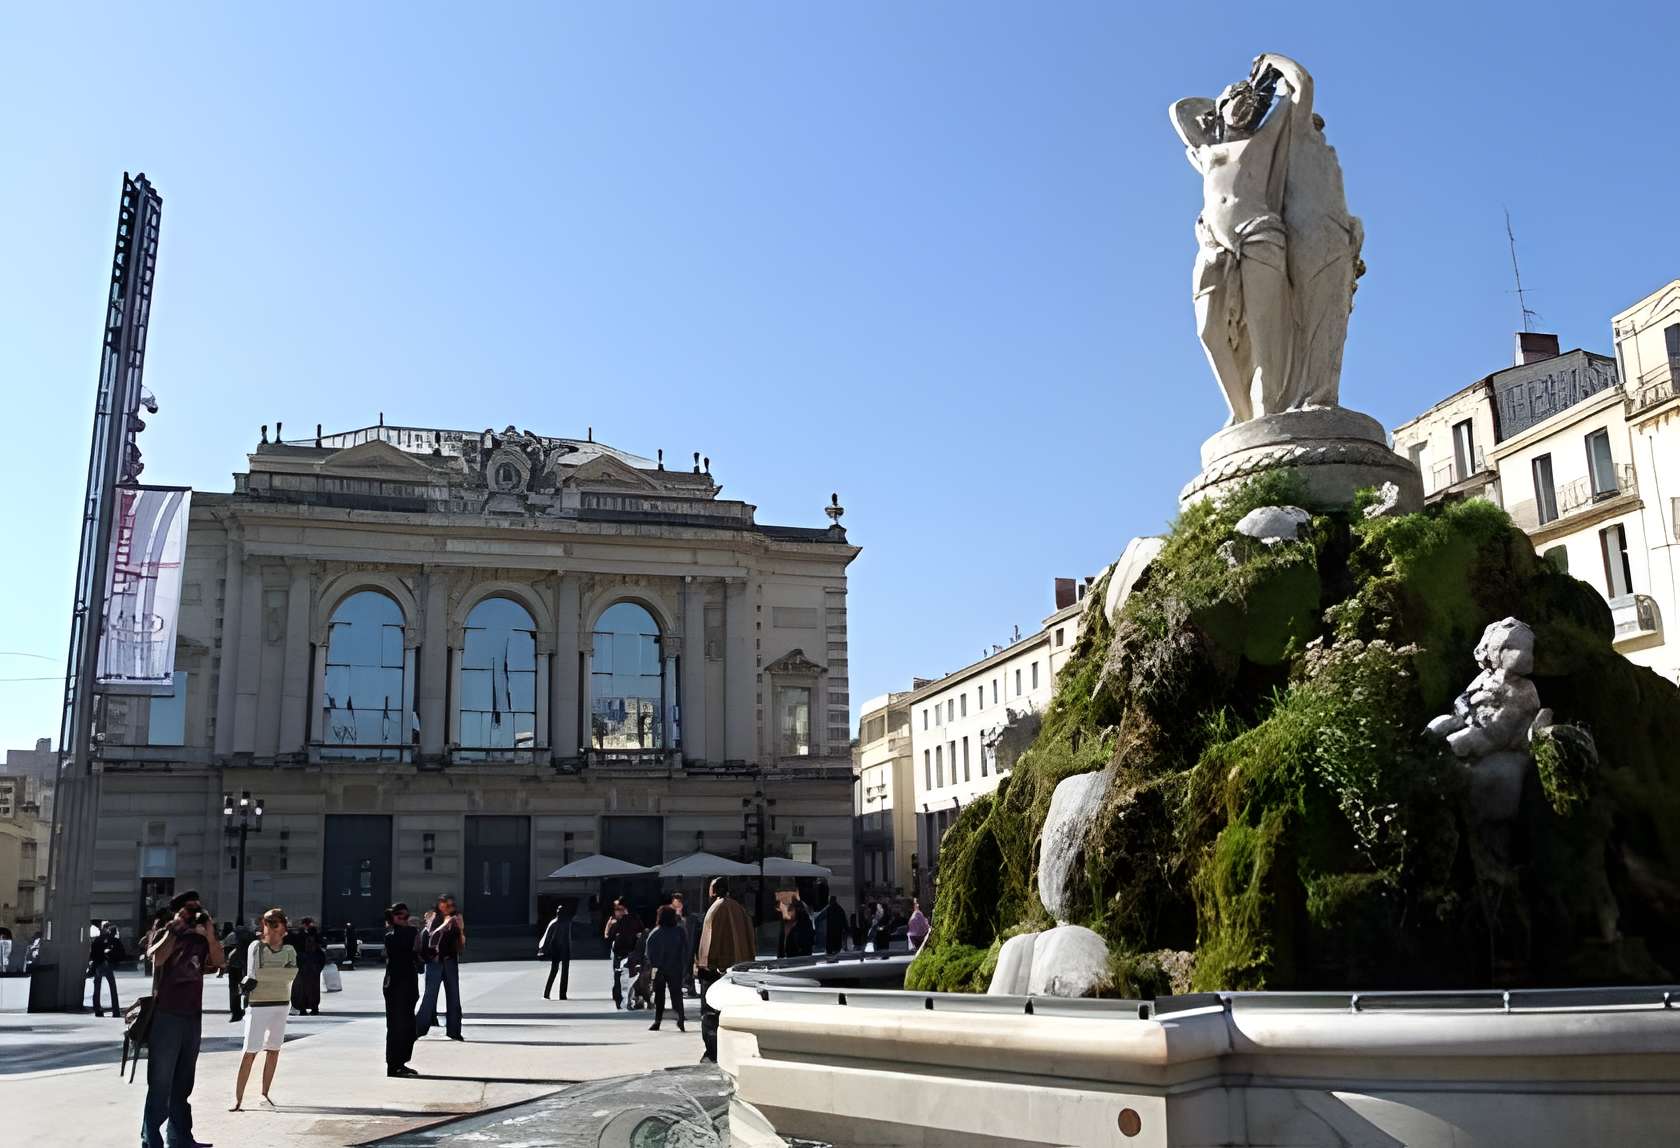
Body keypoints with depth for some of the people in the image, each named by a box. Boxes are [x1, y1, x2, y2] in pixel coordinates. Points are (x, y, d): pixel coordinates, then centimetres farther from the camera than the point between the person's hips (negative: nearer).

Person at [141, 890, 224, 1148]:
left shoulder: (201, 939, 12)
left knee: (183, 1083, 14)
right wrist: (174, 930, -17)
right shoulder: (165, 935, -1)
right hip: (166, 1015, -6)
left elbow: (217, 962, -2)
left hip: (193, 1016, 6)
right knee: (160, 1083, -5)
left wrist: (210, 934, -8)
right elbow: (156, 958, -22)